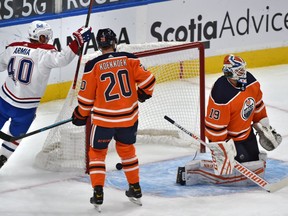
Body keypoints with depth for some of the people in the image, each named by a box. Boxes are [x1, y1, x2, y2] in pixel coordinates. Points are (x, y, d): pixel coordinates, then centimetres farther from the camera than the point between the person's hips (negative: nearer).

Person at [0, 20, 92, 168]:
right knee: (15, 137, 19)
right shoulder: (44, 52, -19)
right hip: (25, 107, -4)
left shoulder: (13, 48, -2)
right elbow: (61, 59, -35)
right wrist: (77, 41, -31)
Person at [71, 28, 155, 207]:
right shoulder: (129, 59, -4)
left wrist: (81, 115, 12)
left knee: (97, 152, 14)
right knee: (126, 149, 24)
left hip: (104, 119, -3)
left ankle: (98, 193, 5)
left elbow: (86, 97, -4)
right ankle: (136, 189, 29)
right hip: (129, 117, 3)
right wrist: (143, 94, 20)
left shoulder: (93, 66, -9)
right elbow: (147, 79, -2)